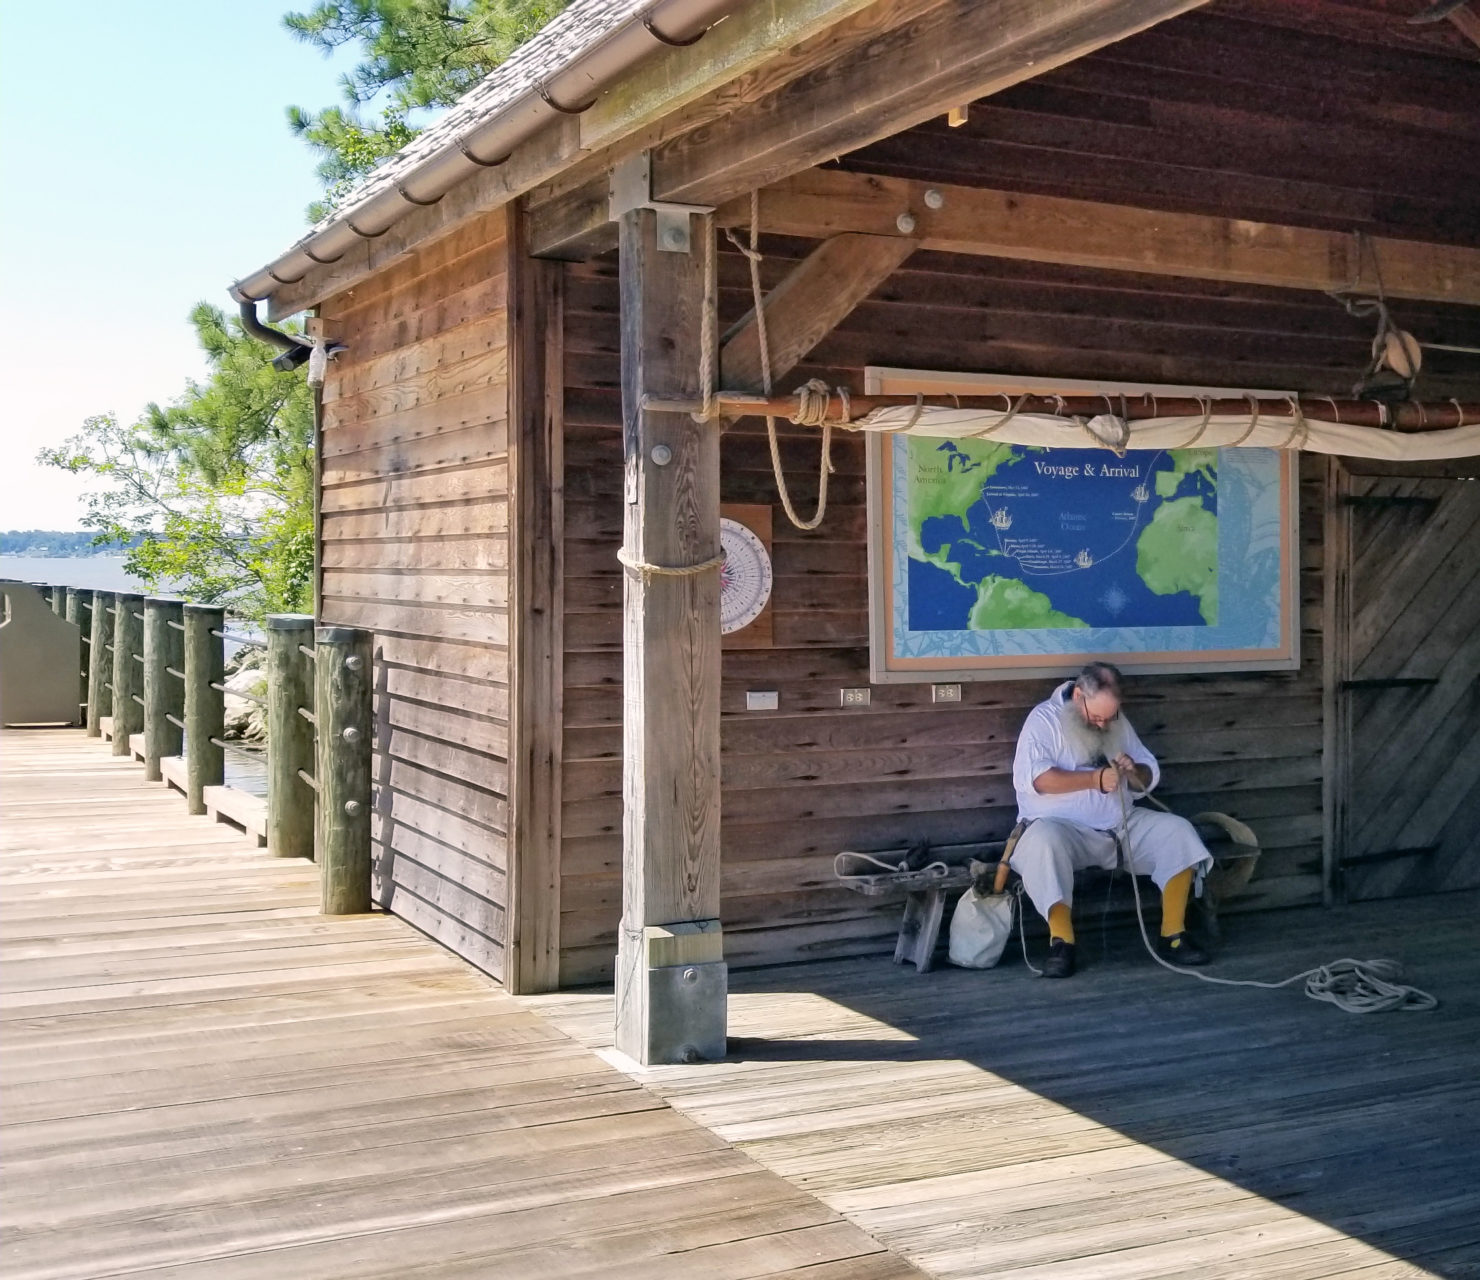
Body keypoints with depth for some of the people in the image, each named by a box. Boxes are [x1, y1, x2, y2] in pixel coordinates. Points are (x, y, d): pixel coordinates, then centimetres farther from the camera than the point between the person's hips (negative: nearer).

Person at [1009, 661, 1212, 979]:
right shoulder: (1044, 719, -7)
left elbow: (1150, 776, 14)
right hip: (1062, 827, -6)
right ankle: (1061, 941, -30)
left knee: (1177, 832, -14)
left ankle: (1172, 935, -10)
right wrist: (1095, 779, -25)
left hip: (1121, 825, 6)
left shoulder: (1118, 724, 12)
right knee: (1043, 842, -38)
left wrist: (1133, 771, -10)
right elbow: (1036, 779, -21)